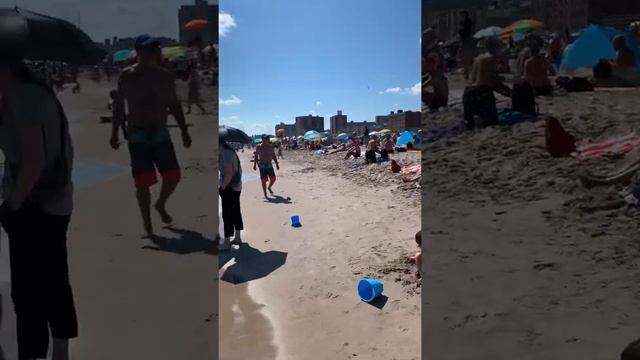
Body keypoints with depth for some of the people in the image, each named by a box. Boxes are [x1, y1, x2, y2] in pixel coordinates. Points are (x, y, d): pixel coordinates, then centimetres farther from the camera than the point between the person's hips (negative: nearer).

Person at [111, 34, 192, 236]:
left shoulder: (165, 76, 3)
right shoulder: (127, 76, -3)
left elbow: (174, 105, 10)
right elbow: (118, 105, 2)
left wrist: (184, 131, 5)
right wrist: (114, 134, -1)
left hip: (161, 134, 3)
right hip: (137, 136, -3)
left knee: (173, 176, 0)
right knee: (144, 182, -5)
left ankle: (160, 206, 30)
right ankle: (147, 225, 11)